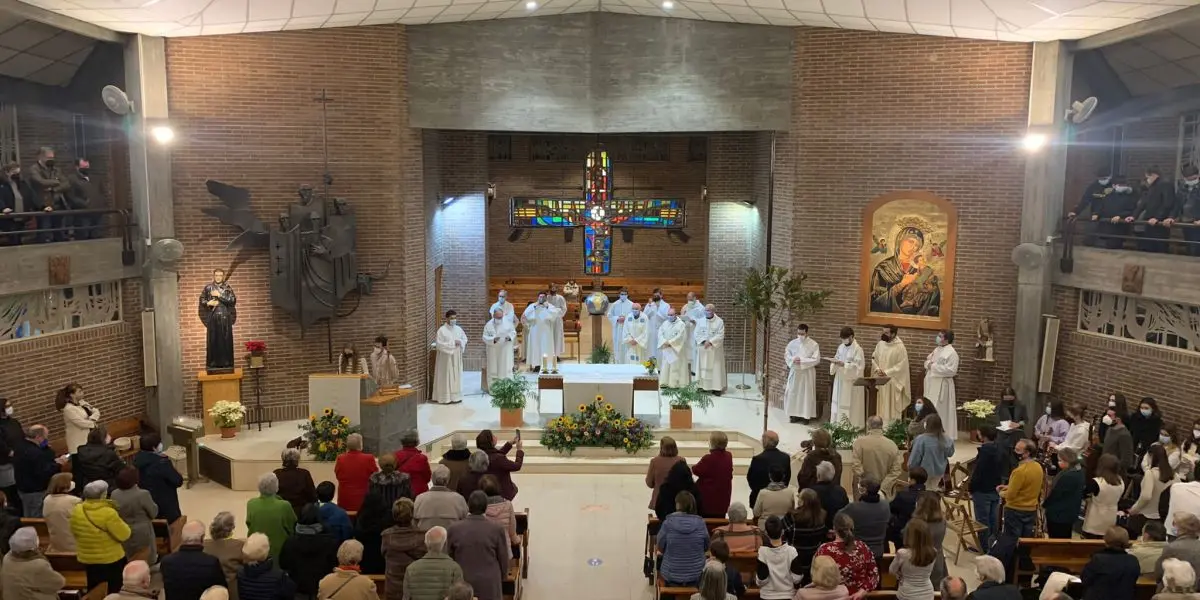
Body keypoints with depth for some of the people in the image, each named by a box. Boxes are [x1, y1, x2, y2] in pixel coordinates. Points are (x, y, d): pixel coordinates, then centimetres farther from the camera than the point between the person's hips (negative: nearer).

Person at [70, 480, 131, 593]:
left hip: (87, 559, 5)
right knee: (114, 591, 12)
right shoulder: (108, 513, -25)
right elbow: (124, 535, -20)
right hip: (111, 559, -5)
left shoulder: (76, 511, -8)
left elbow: (74, 532, 8)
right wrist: (118, 523, -2)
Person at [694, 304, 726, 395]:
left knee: (715, 368, -1)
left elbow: (720, 335, -9)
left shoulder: (719, 321, -4)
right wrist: (703, 341, -15)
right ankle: (703, 386, 10)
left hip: (715, 350, -3)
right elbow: (696, 334, 0)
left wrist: (710, 342, -19)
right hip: (703, 350, 3)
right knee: (703, 368, 4)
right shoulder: (700, 321, 6)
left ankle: (716, 388, 2)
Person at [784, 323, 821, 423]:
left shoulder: (814, 345, -8)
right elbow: (786, 355, 8)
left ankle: (806, 415, 9)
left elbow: (816, 359, -11)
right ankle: (794, 414, 16)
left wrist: (802, 360, -20)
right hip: (794, 372, 3)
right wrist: (793, 359, -14)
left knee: (806, 394, 2)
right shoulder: (792, 343, 2)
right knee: (793, 393, 5)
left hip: (807, 373, -3)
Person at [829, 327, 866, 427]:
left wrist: (843, 364, -28)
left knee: (850, 404, -3)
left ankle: (851, 425, 4)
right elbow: (837, 358, 16)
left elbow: (857, 366, -19)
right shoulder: (841, 347, 9)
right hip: (840, 379, 7)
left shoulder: (857, 349, -13)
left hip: (851, 381, -7)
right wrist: (834, 361, -8)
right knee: (838, 401, 10)